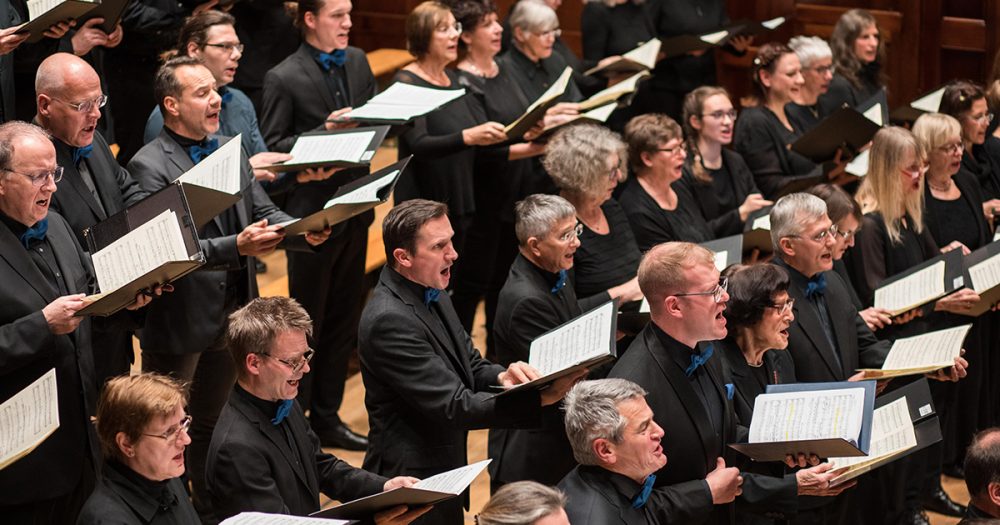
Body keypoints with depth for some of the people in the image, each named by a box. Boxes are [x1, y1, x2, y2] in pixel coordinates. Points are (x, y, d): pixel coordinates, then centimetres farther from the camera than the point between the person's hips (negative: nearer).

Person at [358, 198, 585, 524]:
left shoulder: (431, 294, 4)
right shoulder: (389, 320, -25)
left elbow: (470, 369, 11)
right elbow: (453, 406, -27)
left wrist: (502, 377, -12)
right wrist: (540, 399, -31)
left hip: (446, 468, 9)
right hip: (412, 481, -9)